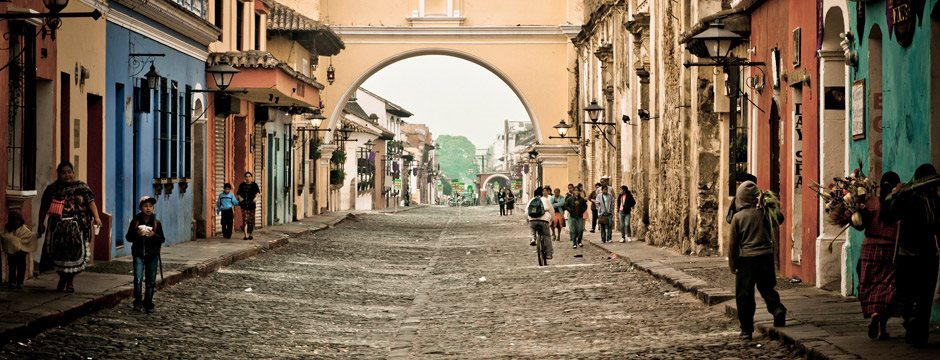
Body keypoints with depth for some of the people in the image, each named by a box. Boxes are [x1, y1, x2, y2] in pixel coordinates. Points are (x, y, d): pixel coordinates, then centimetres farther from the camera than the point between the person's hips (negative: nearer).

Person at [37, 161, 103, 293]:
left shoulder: (81, 187, 5)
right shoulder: (52, 189, 9)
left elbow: (91, 203, -5)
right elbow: (44, 207, 15)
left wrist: (96, 217, -19)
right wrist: (41, 224, 13)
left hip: (78, 227, -1)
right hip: (59, 227, 1)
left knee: (75, 252, -4)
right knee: (59, 253, 0)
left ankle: (70, 281, 11)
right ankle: (62, 278, 23)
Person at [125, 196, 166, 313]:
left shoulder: (156, 223, 2)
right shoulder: (135, 221, 0)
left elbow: (162, 239, 2)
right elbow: (128, 237, 3)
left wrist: (153, 235, -17)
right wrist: (137, 234, -16)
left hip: (152, 255, 1)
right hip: (139, 254, -1)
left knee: (151, 281, 5)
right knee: (138, 279, -12)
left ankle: (148, 304, 16)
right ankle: (137, 302, 0)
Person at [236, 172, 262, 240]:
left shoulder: (254, 185, 6)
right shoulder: (242, 185, 10)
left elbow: (258, 192, -7)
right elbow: (238, 193, 9)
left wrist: (256, 197, -27)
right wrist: (240, 197, -13)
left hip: (251, 204, 0)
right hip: (244, 204, 0)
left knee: (251, 220, 4)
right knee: (245, 219, -10)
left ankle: (250, 234, 18)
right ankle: (246, 235, -11)